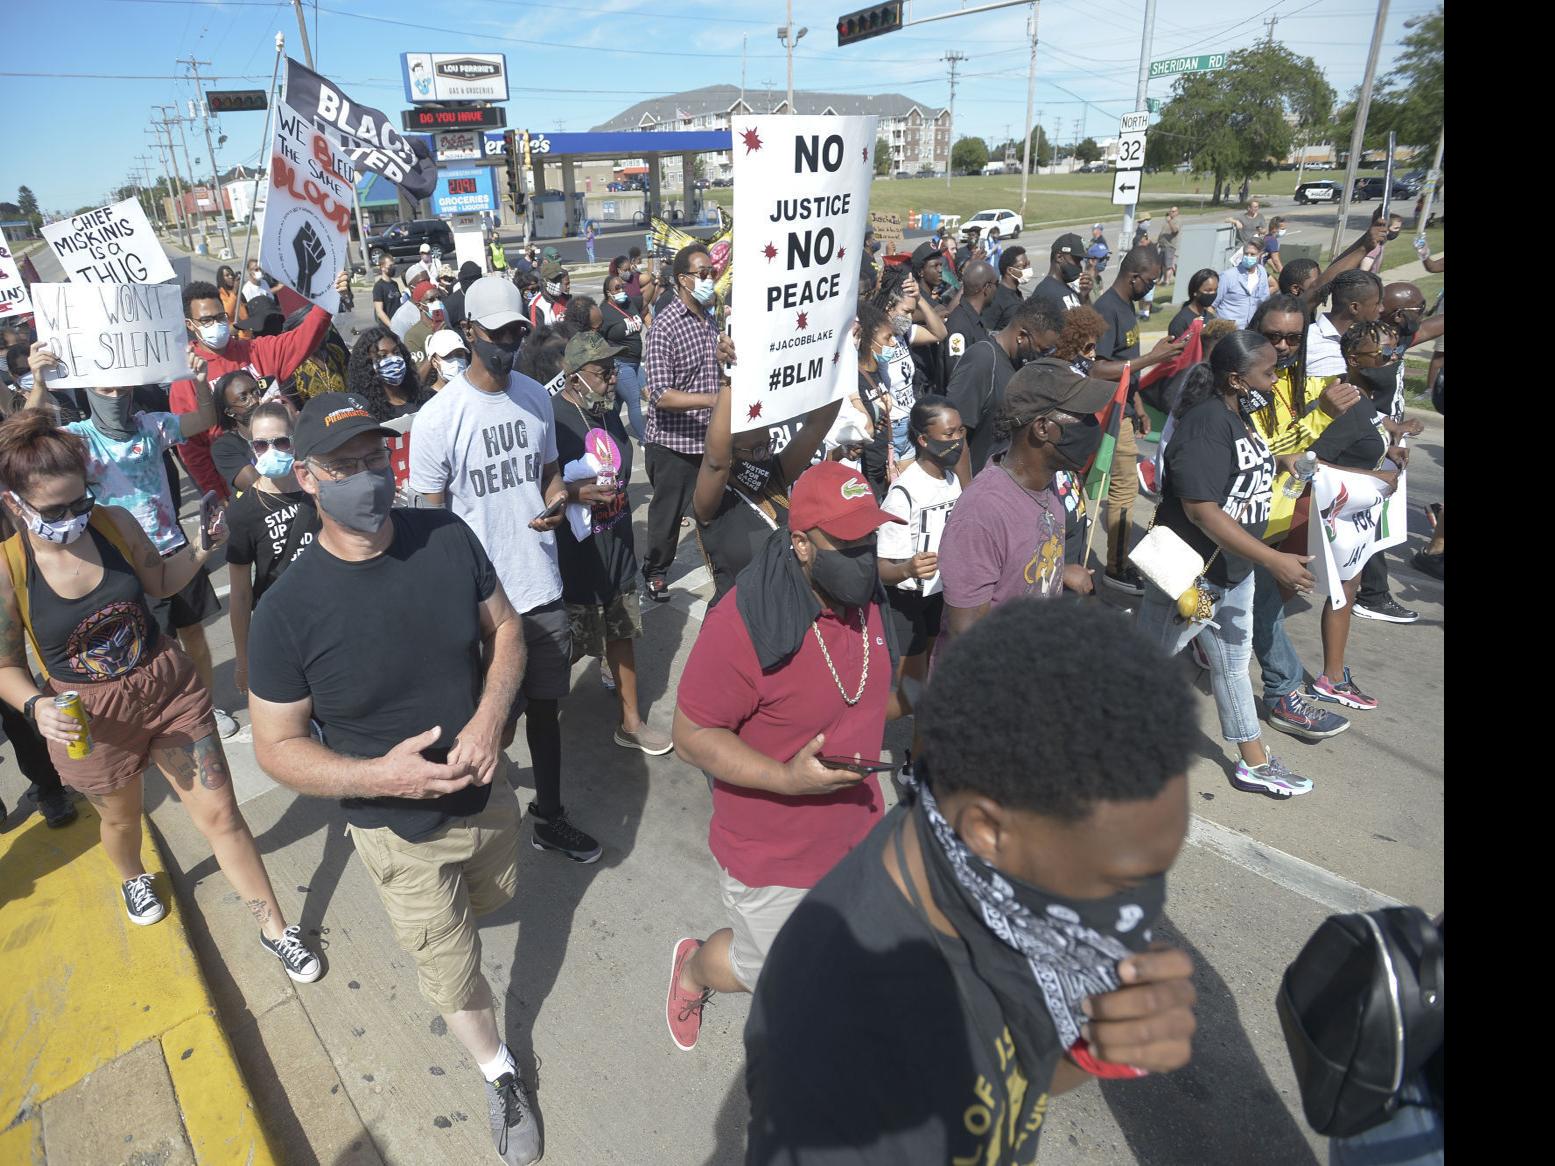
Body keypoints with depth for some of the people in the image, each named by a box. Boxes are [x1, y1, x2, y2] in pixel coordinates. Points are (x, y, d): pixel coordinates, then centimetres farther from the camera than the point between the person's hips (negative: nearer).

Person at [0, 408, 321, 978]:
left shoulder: (115, 523, -12)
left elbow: (161, 581, 8)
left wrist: (200, 551, -10)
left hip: (169, 688, 1)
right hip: (89, 719, -1)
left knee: (220, 815, 3)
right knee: (120, 817, 27)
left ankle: (274, 929, 18)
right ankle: (132, 877, 64)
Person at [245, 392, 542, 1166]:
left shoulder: (449, 538, -16)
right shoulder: (287, 610, -24)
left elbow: (505, 628, -3)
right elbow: (276, 749, -14)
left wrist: (489, 717, -21)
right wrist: (381, 775, -30)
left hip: (487, 792, 4)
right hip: (398, 832, -4)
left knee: (494, 897, 34)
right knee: (452, 974, 16)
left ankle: (420, 919, 69)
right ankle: (500, 1075, 46)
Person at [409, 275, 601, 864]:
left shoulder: (536, 395, 4)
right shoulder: (438, 417, -12)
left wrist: (557, 497, -8)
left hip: (543, 585, 5)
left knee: (545, 705, 16)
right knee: (497, 724, 7)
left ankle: (550, 816, 35)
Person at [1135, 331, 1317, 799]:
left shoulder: (1239, 414, 4)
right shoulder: (1206, 423, -25)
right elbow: (1201, 511, -31)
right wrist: (1275, 561, -30)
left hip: (1234, 568, 10)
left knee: (1233, 664, 20)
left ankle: (1255, 764, 34)